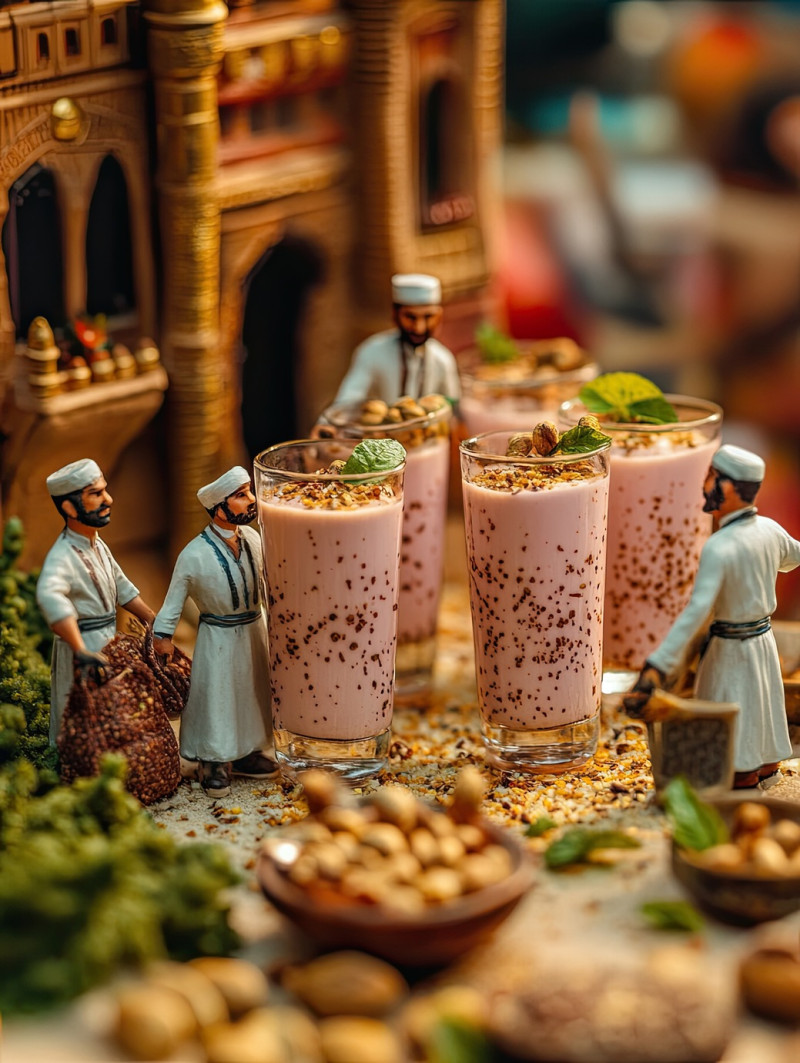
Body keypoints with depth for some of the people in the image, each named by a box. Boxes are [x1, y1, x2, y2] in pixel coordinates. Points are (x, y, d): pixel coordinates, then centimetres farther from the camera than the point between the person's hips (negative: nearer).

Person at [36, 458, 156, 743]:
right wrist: (81, 652, -52)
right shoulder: (63, 555, -24)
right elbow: (49, 595, -44)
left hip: (108, 645, 9)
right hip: (84, 648, -9)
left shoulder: (98, 545, 8)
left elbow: (122, 589, 20)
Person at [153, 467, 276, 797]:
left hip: (255, 630, 6)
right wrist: (163, 634, -10)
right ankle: (214, 764, 19)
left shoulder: (252, 538, -5)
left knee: (252, 692, 17)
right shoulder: (194, 555, -21)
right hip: (219, 637, -6)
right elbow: (175, 597, -11)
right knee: (216, 698, 4)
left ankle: (246, 754, 33)